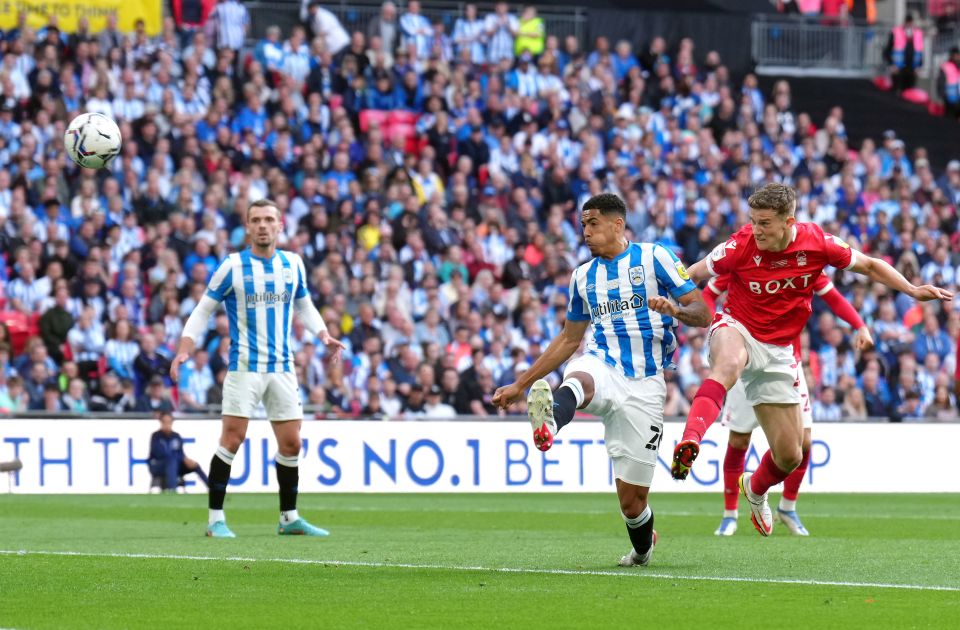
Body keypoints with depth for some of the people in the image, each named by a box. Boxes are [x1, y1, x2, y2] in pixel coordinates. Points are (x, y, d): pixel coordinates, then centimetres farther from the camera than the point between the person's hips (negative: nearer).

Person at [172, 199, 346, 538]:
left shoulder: (293, 264, 7)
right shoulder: (232, 266, -4)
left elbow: (304, 304, 21)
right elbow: (203, 309, 1)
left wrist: (324, 335, 4)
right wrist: (184, 350, -11)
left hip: (282, 367, 4)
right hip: (244, 366, -4)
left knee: (291, 443, 5)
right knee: (232, 438, -10)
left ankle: (289, 517, 18)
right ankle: (215, 519, -3)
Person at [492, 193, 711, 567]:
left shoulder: (654, 257, 2)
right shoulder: (584, 277, 17)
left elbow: (702, 314, -1)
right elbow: (569, 340, 28)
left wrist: (674, 309, -24)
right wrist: (520, 385, 26)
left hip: (644, 385, -3)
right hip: (602, 366, 3)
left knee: (632, 498, -2)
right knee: (578, 381, -39)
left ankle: (642, 549, 31)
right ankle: (548, 423, -73)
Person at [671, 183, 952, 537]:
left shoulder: (816, 243, -11)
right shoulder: (741, 246, -16)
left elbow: (869, 266, 4)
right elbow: (694, 275, -2)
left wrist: (913, 291, -3)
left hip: (777, 351, 3)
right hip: (738, 331, -3)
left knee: (789, 456, 5)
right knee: (729, 365, -44)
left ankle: (756, 489, 40)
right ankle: (690, 441, -60)